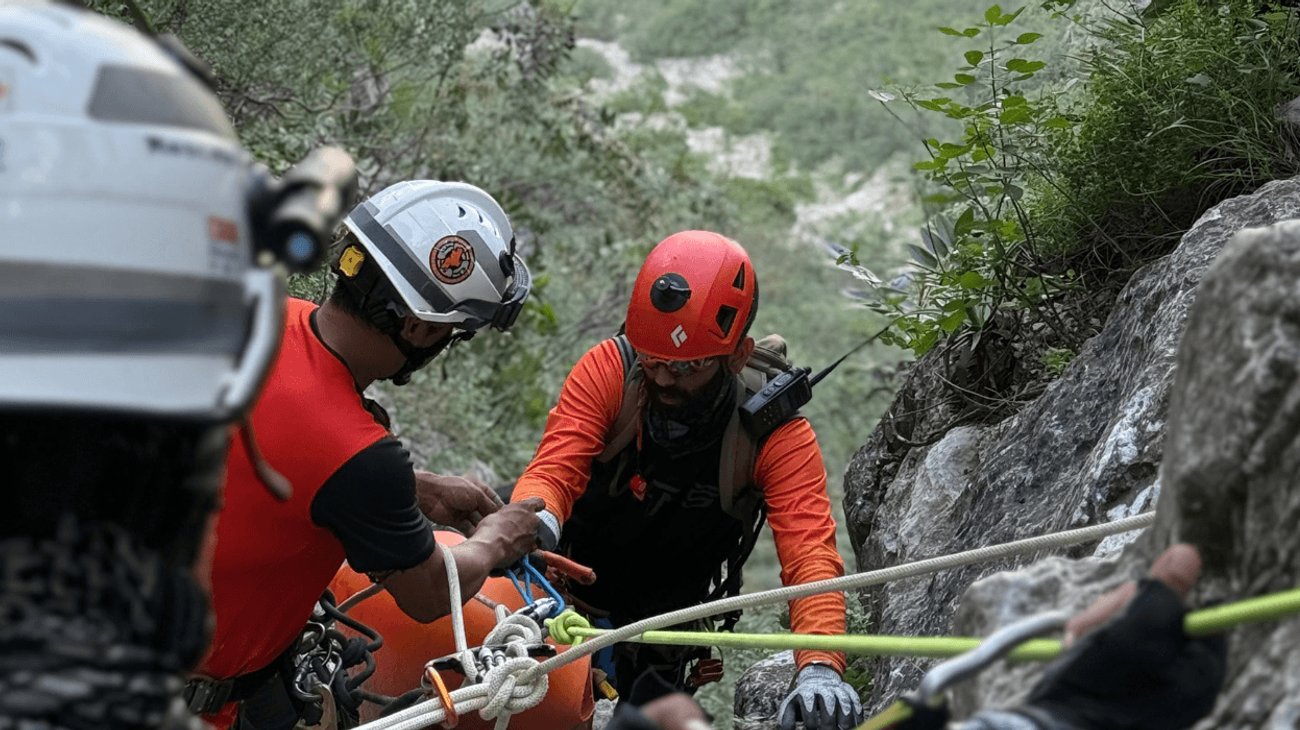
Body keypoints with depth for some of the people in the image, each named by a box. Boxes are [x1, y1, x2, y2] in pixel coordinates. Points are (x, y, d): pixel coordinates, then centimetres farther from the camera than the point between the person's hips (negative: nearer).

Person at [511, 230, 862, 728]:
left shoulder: (777, 436, -20)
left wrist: (820, 668, -47)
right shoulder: (608, 370, -20)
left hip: (662, 628, 1)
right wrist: (537, 523, -53)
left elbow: (811, 558, -29)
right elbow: (554, 471, -28)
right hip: (561, 596, 0)